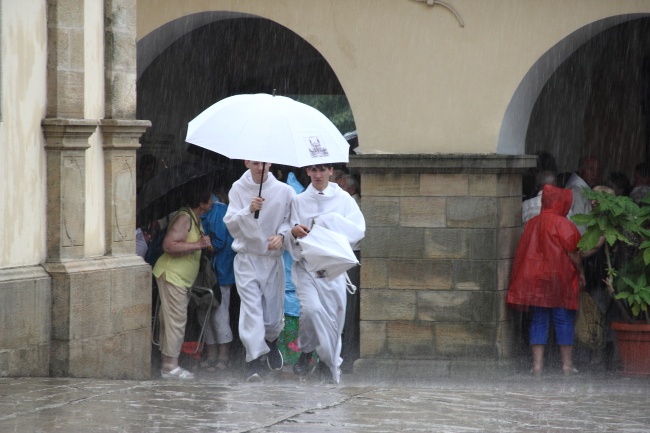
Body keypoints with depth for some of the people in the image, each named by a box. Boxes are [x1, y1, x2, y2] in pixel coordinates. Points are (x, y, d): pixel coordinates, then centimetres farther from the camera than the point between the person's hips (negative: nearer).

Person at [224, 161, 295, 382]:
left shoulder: (283, 191, -1)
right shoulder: (238, 189, -1)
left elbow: (290, 220, 5)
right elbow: (230, 223, -5)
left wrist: (281, 235, -15)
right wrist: (249, 210, -23)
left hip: (273, 258, 1)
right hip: (247, 257, -1)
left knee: (273, 311, 8)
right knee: (251, 306, -16)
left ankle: (271, 341, 43)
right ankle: (254, 360, -17)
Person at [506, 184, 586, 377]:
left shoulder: (532, 224, 5)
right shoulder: (562, 224, -11)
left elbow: (523, 252, 9)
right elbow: (572, 253, -10)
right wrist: (580, 273, 3)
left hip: (535, 279, 4)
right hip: (559, 278, -4)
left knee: (538, 321, 6)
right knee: (563, 320, 3)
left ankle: (537, 364, 2)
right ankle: (567, 364, 5)